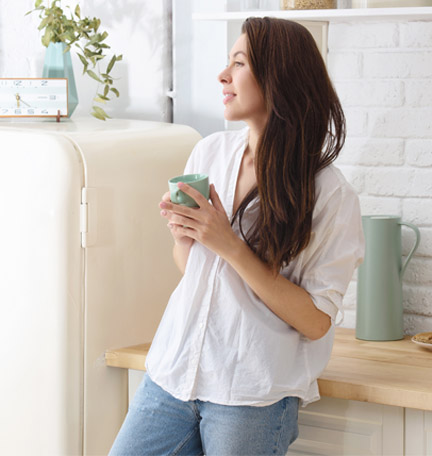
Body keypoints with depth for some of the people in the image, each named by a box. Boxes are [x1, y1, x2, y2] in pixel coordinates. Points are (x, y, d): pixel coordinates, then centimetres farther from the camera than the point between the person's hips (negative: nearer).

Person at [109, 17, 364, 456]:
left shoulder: (330, 196, -10)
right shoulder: (210, 151, 5)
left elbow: (316, 321, -13)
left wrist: (232, 246, -18)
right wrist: (183, 234, -7)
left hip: (253, 398, -4)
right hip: (174, 370, 5)